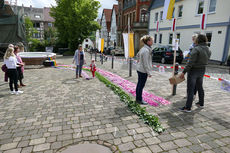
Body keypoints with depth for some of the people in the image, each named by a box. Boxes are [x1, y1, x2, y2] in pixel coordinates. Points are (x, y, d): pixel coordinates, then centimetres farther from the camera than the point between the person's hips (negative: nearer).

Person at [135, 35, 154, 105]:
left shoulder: (143, 48, 8)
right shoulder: (146, 50, -21)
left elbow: (138, 55, 26)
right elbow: (146, 63, -22)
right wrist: (149, 72, -17)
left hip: (139, 69, 10)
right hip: (143, 70, -10)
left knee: (139, 84, 17)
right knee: (141, 85, 2)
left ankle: (138, 98, 30)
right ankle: (139, 100, 16)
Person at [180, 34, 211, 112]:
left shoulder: (196, 49, -19)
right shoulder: (208, 50, 5)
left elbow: (190, 62, -23)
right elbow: (206, 61, 8)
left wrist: (184, 72, -20)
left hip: (194, 71, -7)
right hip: (202, 71, 8)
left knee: (190, 90, -2)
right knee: (200, 87, 22)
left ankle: (188, 107, 3)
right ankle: (201, 103, 37)